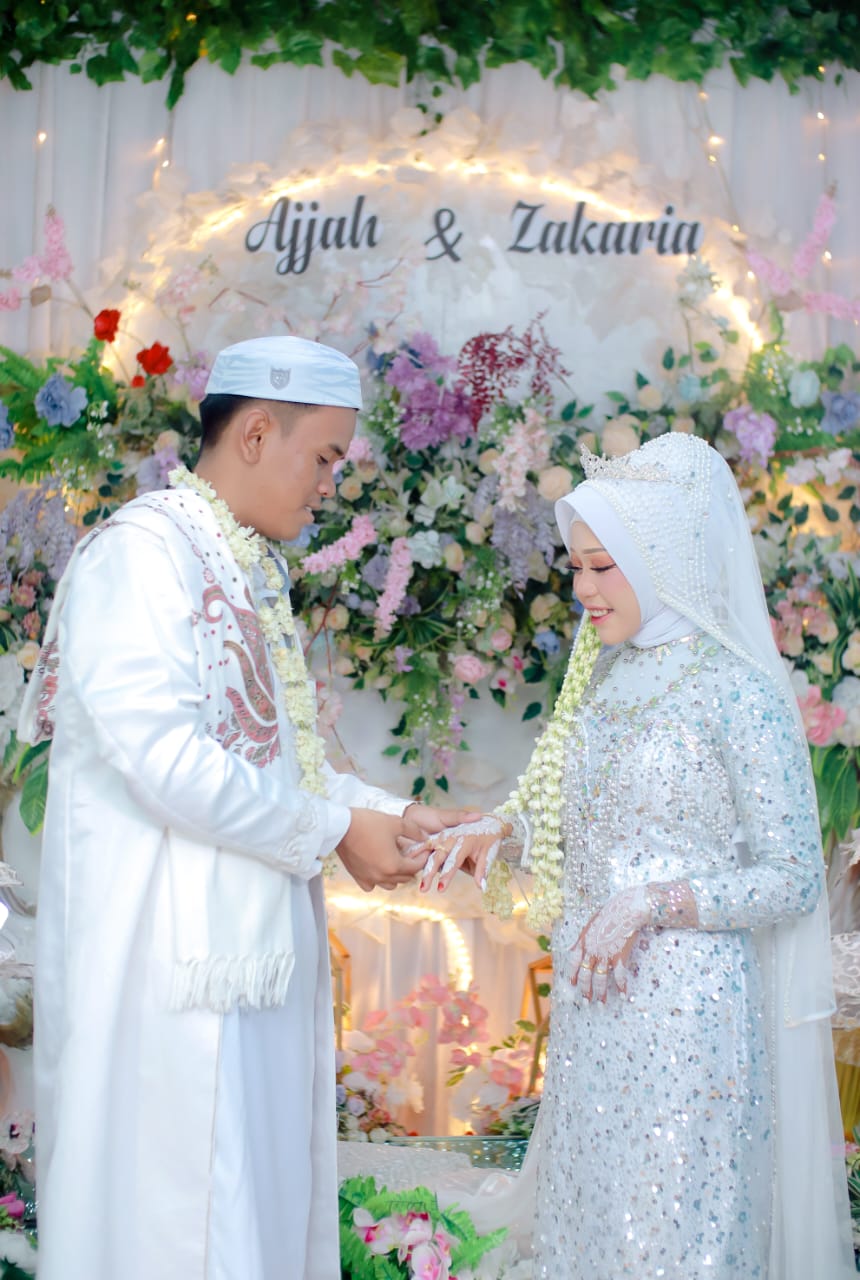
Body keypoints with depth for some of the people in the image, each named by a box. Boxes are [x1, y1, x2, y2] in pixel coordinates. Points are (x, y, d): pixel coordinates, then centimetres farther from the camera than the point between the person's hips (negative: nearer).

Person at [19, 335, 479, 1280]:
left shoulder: (250, 572, 15)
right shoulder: (141, 549, -12)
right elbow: (162, 755, -22)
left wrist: (395, 815, 7)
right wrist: (334, 831, -13)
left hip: (253, 945, 9)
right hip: (168, 954, -9)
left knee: (265, 1203, 13)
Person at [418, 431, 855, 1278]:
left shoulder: (737, 693, -14)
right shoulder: (605, 675, 8)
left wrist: (653, 901, -20)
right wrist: (497, 831, -1)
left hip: (688, 1009, -7)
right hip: (590, 1001, 7)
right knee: (585, 1207, 15)